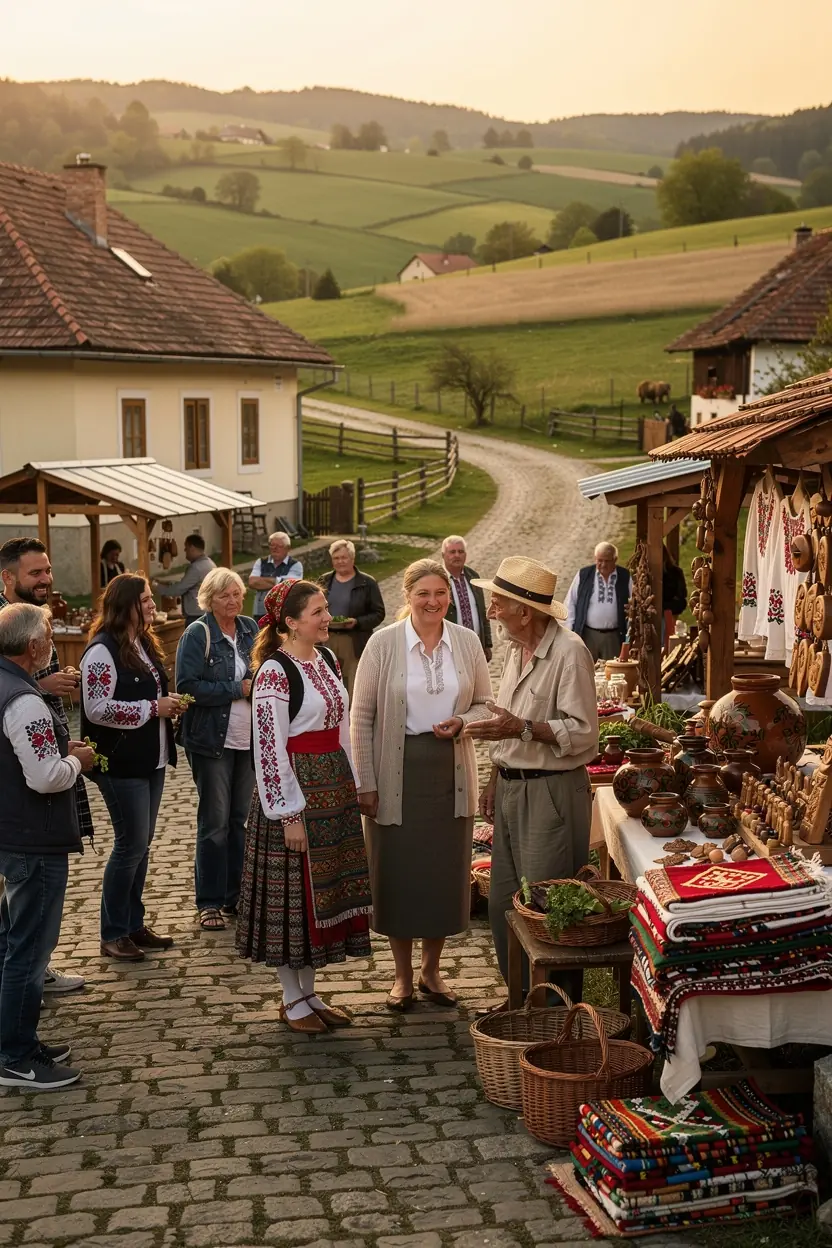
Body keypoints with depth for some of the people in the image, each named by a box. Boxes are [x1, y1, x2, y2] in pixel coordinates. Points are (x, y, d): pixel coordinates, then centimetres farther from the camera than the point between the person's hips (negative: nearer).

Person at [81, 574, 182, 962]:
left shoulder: (144, 644, 13)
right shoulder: (103, 650, -16)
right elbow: (97, 708, -23)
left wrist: (169, 705, 4)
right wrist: (153, 708, -20)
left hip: (151, 759, 9)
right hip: (121, 764, -9)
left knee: (141, 843, 14)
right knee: (131, 844, -4)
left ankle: (133, 923, 24)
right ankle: (112, 934, 8)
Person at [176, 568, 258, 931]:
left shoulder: (250, 629, 8)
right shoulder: (197, 635, -9)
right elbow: (187, 686, -16)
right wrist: (237, 690, -17)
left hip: (248, 738, 5)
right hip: (212, 740, -5)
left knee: (241, 818, 10)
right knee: (215, 822, -2)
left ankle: (235, 895, 20)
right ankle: (209, 902, 7)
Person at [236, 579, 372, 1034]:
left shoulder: (326, 659, 9)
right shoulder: (274, 671, -16)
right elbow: (269, 747, -18)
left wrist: (354, 785, 14)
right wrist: (289, 813, -18)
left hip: (334, 789, 8)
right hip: (295, 788, -8)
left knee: (327, 888, 13)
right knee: (292, 891, 2)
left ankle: (308, 992, 25)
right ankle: (292, 1000, 14)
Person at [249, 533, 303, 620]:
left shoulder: (295, 565, 1)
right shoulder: (260, 563, 13)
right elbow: (252, 582, -4)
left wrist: (262, 580, -2)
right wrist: (276, 583, -7)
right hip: (260, 614, 3)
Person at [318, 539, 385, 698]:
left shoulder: (367, 583, -1)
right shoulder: (324, 581, 12)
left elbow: (379, 613, -2)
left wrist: (357, 622, -17)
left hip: (355, 643, -4)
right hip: (327, 641, 4)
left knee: (354, 690, -5)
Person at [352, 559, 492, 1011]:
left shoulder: (467, 642, 1)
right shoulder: (383, 643, -7)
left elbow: (484, 704, 11)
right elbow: (361, 716, -5)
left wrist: (461, 723, -12)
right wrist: (366, 783, -7)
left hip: (452, 772, 3)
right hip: (398, 774, -2)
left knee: (446, 872, 9)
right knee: (398, 873, 5)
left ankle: (432, 969, 28)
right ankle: (403, 975, 22)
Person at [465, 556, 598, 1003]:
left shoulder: (568, 652, -16)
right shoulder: (516, 649, 13)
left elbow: (583, 732, -19)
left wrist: (523, 729, -27)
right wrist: (495, 781, 19)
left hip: (551, 793, -9)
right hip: (512, 789, 9)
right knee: (503, 904, 14)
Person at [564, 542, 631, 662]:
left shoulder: (625, 578, 2)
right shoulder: (583, 575, 2)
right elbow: (570, 604, 5)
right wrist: (570, 633, 0)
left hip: (614, 637, 0)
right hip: (587, 635, 0)